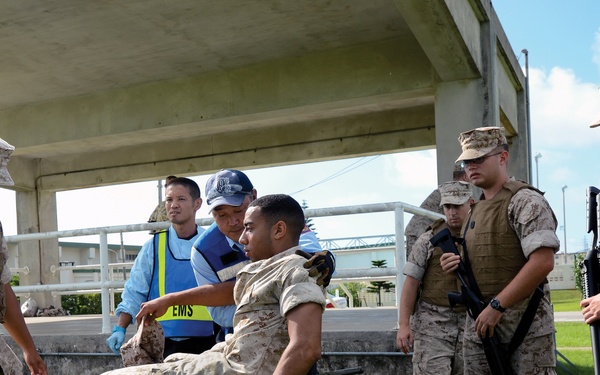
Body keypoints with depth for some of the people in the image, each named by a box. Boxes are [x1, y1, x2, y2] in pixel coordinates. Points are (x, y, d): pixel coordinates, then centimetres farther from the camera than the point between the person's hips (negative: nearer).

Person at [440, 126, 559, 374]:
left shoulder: (525, 201, -9)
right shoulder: (476, 210, 16)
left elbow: (542, 263, -21)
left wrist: (496, 306, -20)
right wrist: (459, 265, 2)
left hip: (525, 326, -7)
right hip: (478, 327, 8)